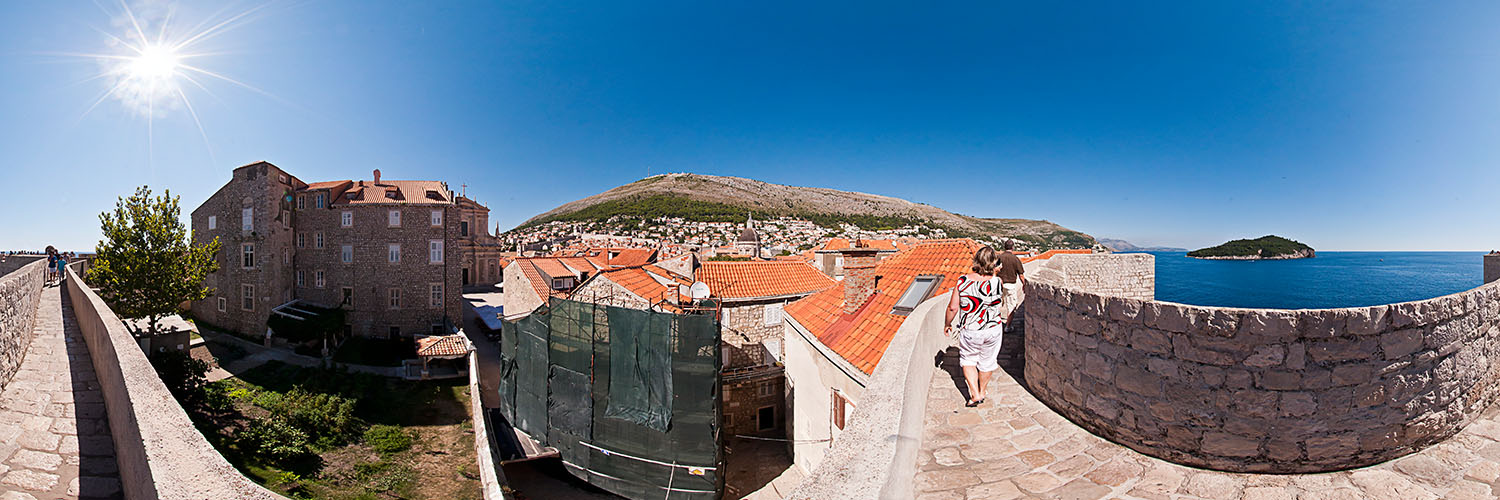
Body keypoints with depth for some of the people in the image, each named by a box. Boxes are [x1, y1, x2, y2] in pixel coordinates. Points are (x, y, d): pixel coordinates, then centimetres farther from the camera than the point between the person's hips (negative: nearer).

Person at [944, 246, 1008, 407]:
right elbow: (1001, 303, 5)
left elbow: (953, 307, -11)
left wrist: (947, 324, 6)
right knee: (987, 361, 22)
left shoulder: (963, 281, -17)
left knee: (968, 359, 22)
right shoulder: (997, 282, -16)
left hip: (970, 332, -1)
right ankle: (982, 391, 41)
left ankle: (975, 394, 15)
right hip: (993, 330, 1)